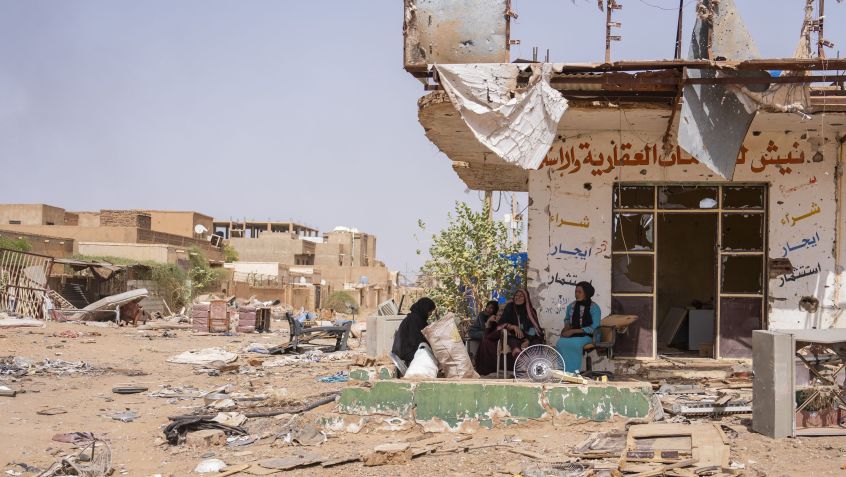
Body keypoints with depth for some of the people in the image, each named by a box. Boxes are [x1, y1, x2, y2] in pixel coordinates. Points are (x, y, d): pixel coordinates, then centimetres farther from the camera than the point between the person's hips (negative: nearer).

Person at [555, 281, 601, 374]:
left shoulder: (594, 307, -6)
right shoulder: (571, 306, 10)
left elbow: (594, 328, -13)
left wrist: (574, 331, -17)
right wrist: (566, 327, 4)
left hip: (586, 336, -4)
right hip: (572, 335, 4)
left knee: (573, 343, -38)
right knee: (560, 343, -31)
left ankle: (571, 372, -25)